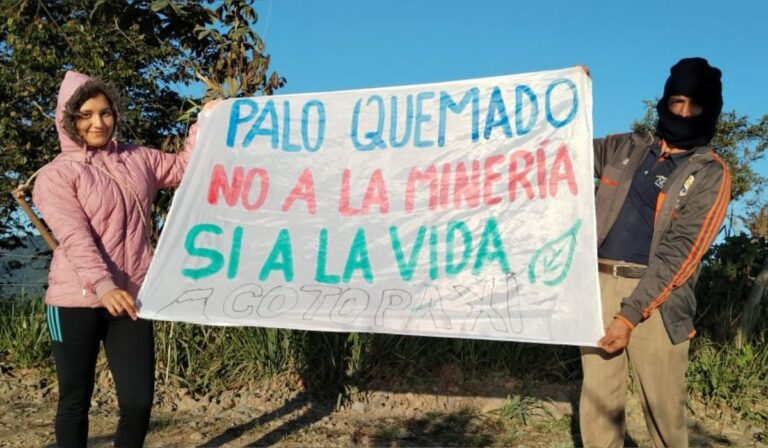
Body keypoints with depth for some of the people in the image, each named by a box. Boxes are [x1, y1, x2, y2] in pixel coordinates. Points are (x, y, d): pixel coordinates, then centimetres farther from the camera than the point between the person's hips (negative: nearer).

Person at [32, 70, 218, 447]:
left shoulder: (138, 160, 13)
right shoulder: (56, 175, -2)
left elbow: (184, 166, 25)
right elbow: (74, 236, -16)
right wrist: (102, 285, -30)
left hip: (130, 299, 3)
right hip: (77, 302, -3)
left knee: (139, 401, 1)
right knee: (75, 400, 8)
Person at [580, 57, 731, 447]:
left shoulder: (711, 174, 1)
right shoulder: (624, 149, 12)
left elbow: (679, 253, -8)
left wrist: (630, 314, -15)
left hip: (655, 296, -3)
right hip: (600, 283, 3)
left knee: (662, 405, 2)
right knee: (598, 398, 5)